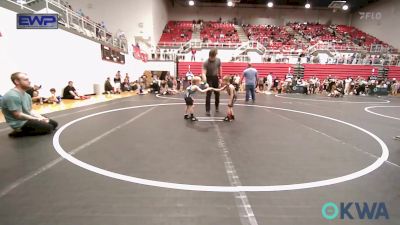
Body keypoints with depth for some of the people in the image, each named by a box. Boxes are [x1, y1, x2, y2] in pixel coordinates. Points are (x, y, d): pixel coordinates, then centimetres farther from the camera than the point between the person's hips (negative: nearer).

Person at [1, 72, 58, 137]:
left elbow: (30, 111, 10)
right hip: (20, 123, -9)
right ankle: (19, 133, -5)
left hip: (28, 118, 9)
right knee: (48, 128, -18)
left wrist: (41, 117, -7)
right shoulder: (12, 96, -23)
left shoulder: (26, 95, 7)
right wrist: (37, 119, -16)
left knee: (54, 124, 9)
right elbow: (18, 115, -24)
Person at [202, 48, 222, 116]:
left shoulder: (218, 60, -7)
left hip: (216, 78, 5)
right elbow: (203, 73, -30)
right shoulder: (206, 63, -22)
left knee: (217, 93, 12)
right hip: (209, 78, -4)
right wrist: (205, 82, -45)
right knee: (208, 94, -9)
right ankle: (207, 110, -4)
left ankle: (216, 107, 33)